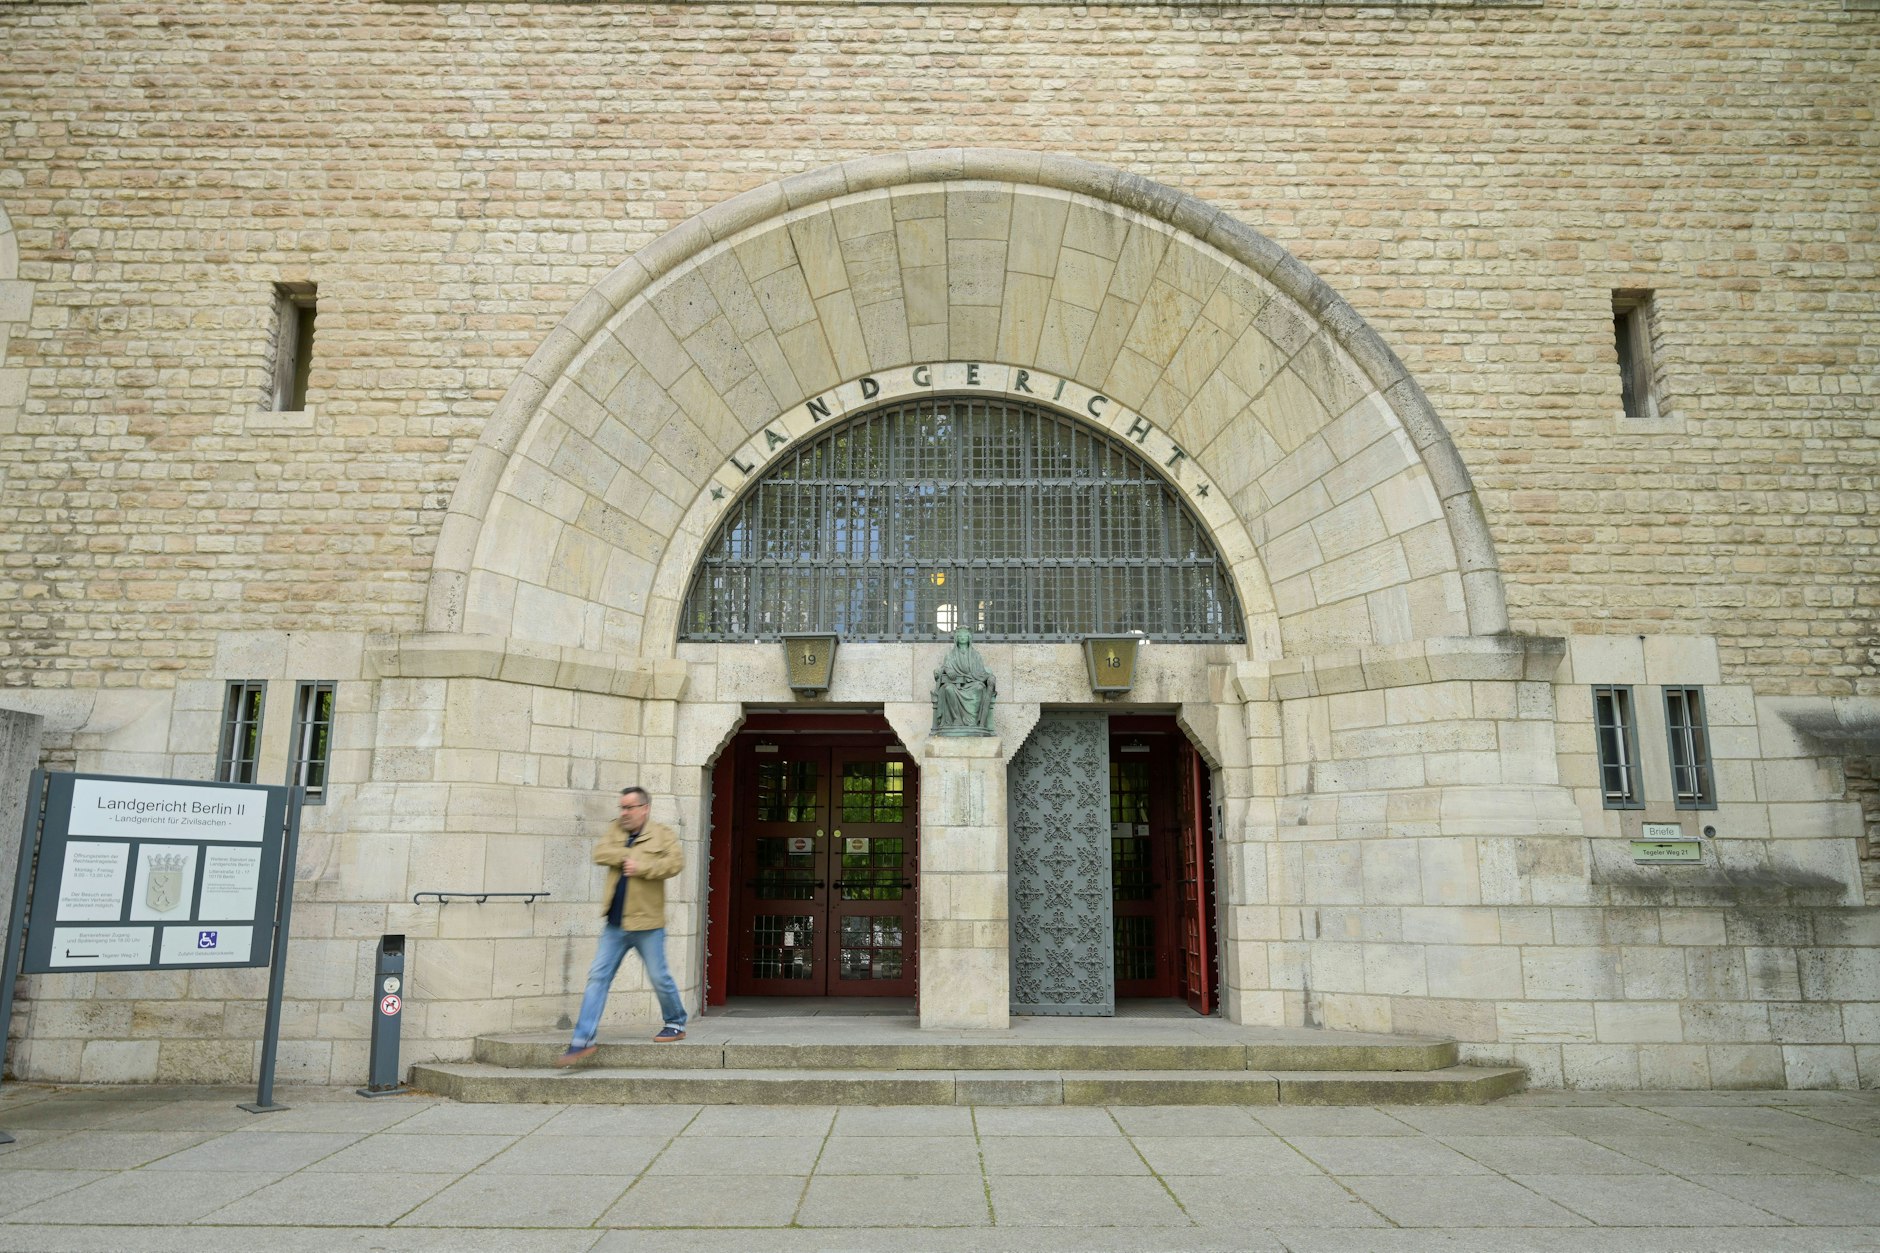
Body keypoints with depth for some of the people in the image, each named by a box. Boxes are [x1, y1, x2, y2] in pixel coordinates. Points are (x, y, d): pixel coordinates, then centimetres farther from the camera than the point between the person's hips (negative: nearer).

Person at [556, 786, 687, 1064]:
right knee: (598, 976, -1)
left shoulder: (663, 834, -2)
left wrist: (640, 867, -18)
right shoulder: (615, 830, 10)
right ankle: (583, 1041, 1)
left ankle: (676, 1025, 27)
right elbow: (599, 853, -5)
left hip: (647, 925, -4)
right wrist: (627, 856, -14)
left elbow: (675, 863, -17)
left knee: (659, 978, 6)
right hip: (614, 925, 4)